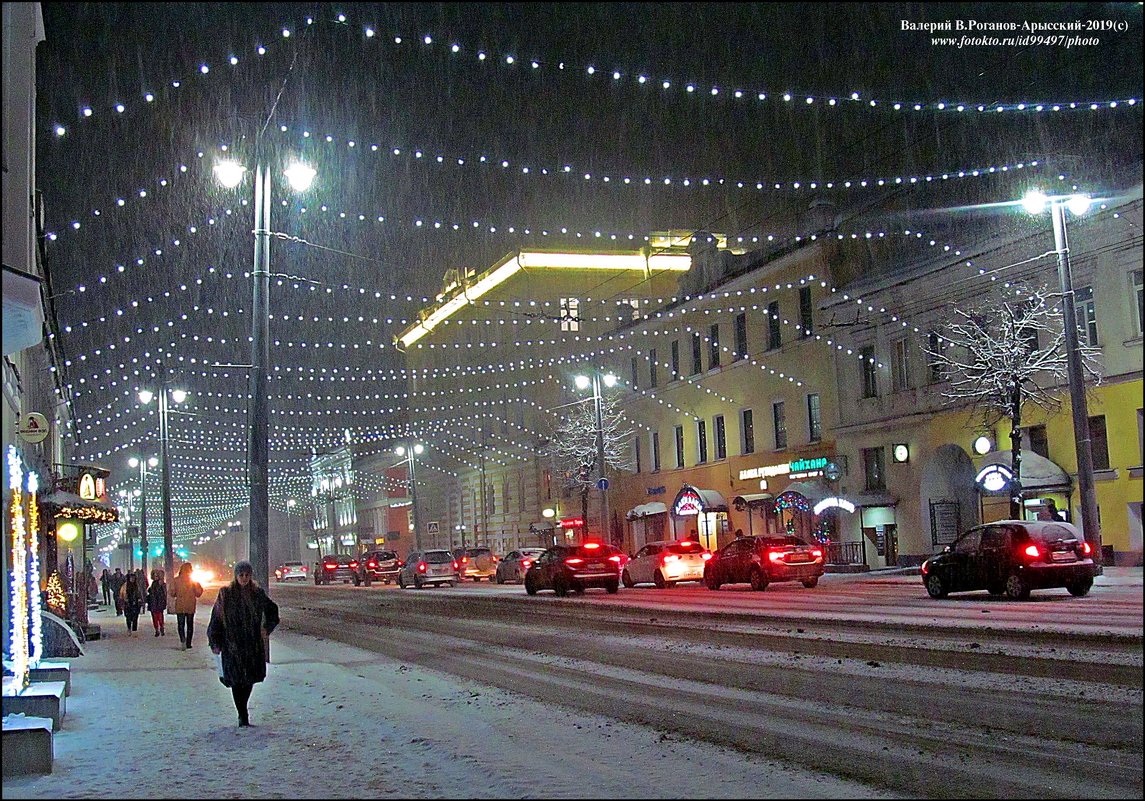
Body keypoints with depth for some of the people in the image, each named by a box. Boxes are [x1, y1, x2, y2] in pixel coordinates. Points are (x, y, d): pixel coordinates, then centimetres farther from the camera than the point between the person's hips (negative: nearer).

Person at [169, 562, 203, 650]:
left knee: (181, 624, 8)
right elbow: (198, 593, -4)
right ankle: (188, 645, 11)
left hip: (179, 606, 0)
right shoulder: (193, 580, -6)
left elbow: (172, 593, -4)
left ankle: (182, 639, -18)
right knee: (190, 625, 11)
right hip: (191, 606, 0)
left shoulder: (176, 580, -6)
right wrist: (200, 588, 14)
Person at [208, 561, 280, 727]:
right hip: (232, 643, -3)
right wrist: (215, 643, -5)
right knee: (237, 679, -5)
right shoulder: (225, 594, -3)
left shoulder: (258, 593, 4)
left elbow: (272, 610, 19)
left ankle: (242, 710, 28)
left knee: (250, 678, 6)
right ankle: (242, 716, 2)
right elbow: (216, 618, -2)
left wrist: (267, 628, 8)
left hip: (253, 644, 3)